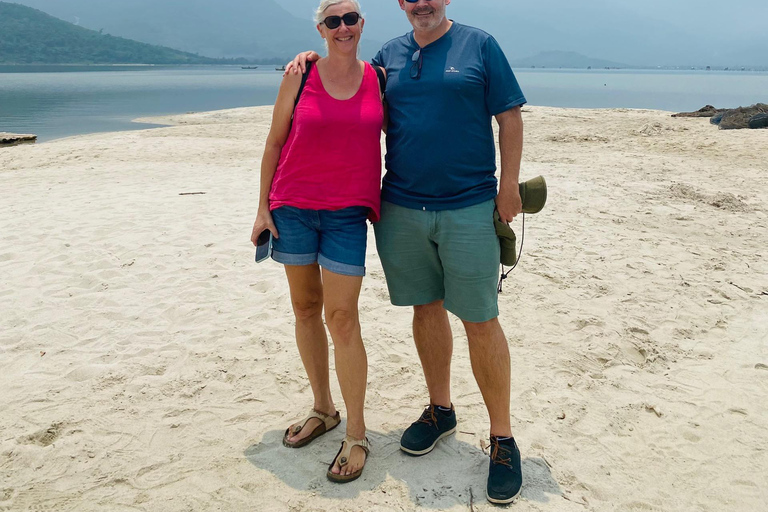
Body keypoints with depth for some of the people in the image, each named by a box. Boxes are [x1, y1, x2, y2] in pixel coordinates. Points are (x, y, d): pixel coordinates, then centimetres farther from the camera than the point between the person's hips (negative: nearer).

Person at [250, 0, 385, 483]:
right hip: (293, 207, 2)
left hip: (347, 214, -1)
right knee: (305, 307, 10)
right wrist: (263, 208, 1)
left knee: (341, 317, -5)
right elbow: (274, 143, 4)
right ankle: (323, 409, 27)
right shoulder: (300, 76, 0)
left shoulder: (379, 77, 3)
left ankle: (357, 434, 6)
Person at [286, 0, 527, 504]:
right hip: (402, 210, 4)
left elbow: (509, 115, 0)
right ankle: (440, 410, 31)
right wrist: (314, 58, 10)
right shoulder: (389, 56, 13)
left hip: (469, 208, -3)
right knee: (426, 309, 13)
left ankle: (503, 439, 11)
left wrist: (510, 185, -7)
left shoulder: (479, 45, 3)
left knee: (481, 323, -2)